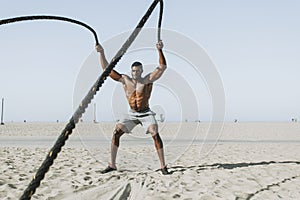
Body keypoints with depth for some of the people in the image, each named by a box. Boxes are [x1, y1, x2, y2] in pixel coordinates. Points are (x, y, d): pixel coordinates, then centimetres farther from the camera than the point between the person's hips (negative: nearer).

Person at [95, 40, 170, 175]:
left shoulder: (147, 80, -10)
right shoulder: (125, 80, -2)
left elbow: (162, 67, -18)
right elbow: (107, 68, 1)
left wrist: (160, 50, -30)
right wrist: (102, 53, -9)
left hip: (146, 114, -3)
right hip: (132, 114, 3)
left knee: (155, 134, -23)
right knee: (116, 133, -11)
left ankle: (163, 166, -15)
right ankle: (112, 165, -2)